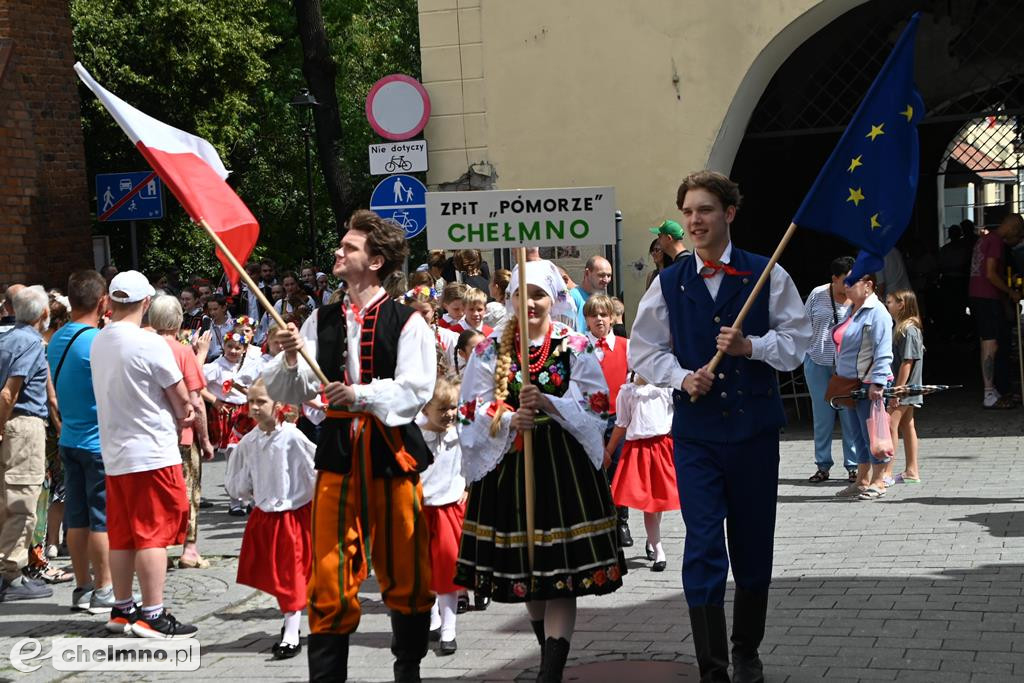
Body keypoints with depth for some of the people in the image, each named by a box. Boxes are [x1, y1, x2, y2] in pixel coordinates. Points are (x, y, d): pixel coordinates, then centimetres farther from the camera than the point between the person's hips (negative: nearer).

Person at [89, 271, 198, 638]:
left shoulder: (99, 342, 7)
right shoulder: (149, 343, -16)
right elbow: (180, 396, -8)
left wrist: (176, 413, 12)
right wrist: (182, 416, 14)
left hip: (114, 453, 7)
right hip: (152, 452, -7)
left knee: (122, 535, 12)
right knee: (154, 534, -4)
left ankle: (122, 610, 19)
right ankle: (152, 616, -4)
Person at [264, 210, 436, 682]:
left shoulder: (406, 322, -4)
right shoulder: (322, 321, 9)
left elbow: (415, 390, -13)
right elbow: (286, 393, 7)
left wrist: (360, 394, -23)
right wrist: (290, 359, -12)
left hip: (392, 452, -3)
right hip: (337, 452, 3)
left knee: (403, 570, 7)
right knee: (330, 572, 1)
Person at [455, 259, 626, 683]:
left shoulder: (577, 348, 2)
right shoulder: (490, 350, 5)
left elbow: (596, 408, -3)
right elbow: (472, 411, 2)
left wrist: (549, 403, -18)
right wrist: (510, 419, -16)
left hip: (564, 467, -2)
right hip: (509, 465, 2)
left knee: (562, 571, -8)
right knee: (524, 568, 11)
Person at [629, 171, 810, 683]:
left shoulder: (767, 275, 2)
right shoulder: (669, 283, 5)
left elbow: (797, 338, 3)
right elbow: (643, 350, 9)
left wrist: (751, 345, -15)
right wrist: (681, 377, -9)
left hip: (754, 427, 0)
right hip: (696, 432, 0)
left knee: (753, 545, 11)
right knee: (703, 547, -7)